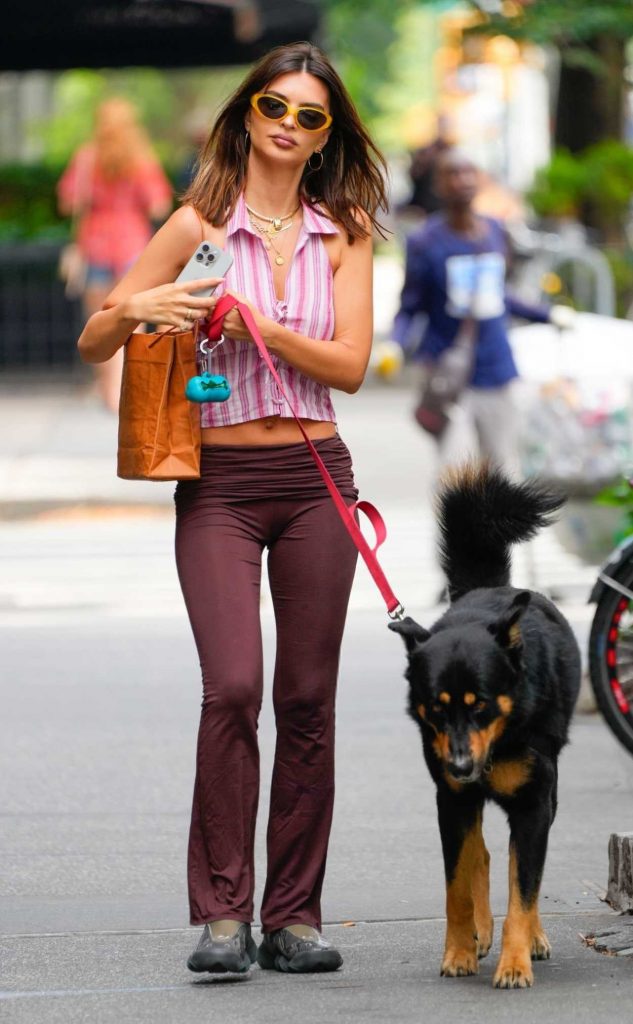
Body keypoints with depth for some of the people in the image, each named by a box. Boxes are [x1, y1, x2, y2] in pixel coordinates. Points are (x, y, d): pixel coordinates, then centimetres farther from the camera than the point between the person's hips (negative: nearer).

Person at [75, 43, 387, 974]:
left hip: (314, 477, 2)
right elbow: (93, 344, 5)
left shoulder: (343, 234, 9)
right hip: (218, 481, -2)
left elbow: (351, 365, -2)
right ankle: (222, 914, -10)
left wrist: (261, 327, -15)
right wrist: (136, 309, -15)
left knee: (308, 700, 2)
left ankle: (294, 913, 8)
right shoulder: (199, 225, 3)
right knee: (233, 687, -16)